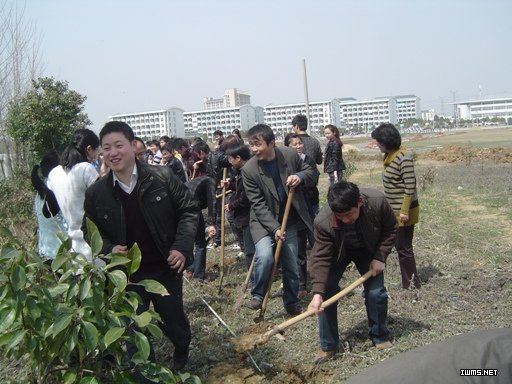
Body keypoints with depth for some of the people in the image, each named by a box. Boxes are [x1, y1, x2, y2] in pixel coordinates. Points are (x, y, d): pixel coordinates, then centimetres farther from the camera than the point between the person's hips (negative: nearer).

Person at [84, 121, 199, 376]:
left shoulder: (162, 178, -10)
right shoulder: (95, 193, -6)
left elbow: (188, 210, -3)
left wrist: (182, 246, -14)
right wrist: (109, 249, -14)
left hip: (166, 269, 0)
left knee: (173, 322, 19)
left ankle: (183, 351, 53)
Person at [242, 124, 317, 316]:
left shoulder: (290, 154, -11)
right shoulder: (248, 169, -18)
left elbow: (311, 173, 2)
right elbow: (258, 204, -18)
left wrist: (300, 176, -21)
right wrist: (274, 228, -25)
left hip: (289, 220, 3)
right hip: (264, 221, -3)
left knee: (291, 265, 10)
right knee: (265, 256, -26)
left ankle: (292, 303, 31)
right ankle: (258, 295, -1)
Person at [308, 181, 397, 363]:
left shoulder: (378, 202, -35)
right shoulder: (323, 222, -38)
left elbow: (390, 229, -14)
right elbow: (320, 258, -32)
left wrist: (380, 257, -19)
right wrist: (317, 292, -41)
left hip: (368, 250, 1)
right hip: (338, 252, -1)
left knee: (376, 292, -4)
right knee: (327, 293, -10)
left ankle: (380, 337, 21)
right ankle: (327, 346, 6)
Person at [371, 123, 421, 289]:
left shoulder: (403, 158, -19)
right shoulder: (390, 156, 8)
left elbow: (410, 186, -21)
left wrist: (404, 211, -21)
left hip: (403, 211, -9)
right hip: (394, 210, 9)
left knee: (404, 248, 0)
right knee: (400, 245, 16)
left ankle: (412, 284, 13)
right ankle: (409, 282, 28)